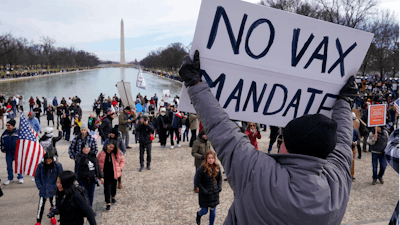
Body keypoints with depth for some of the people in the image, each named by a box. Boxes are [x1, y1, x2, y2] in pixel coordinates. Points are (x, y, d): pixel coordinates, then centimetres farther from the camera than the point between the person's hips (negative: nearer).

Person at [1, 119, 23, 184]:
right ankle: (10, 178, 25)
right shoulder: (5, 133, 5)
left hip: (16, 152, -4)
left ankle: (20, 177, 19)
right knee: (9, 166, 11)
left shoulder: (17, 132, -6)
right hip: (8, 153, 4)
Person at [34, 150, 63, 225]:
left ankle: (52, 216, 41)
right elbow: (37, 177, 0)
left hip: (53, 190, 0)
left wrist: (54, 187, -12)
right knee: (41, 205, 2)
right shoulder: (40, 165, -10)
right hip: (43, 190, 0)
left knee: (53, 204, 17)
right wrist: (40, 187, -7)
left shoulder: (58, 165, -13)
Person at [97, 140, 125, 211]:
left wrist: (120, 168, -1)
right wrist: (99, 171, 3)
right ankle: (108, 203, 4)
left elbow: (122, 160, 8)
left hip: (114, 174, 2)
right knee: (107, 188, -4)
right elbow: (97, 162, 8)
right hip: (106, 175, -2)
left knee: (114, 186, 19)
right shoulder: (102, 153, -6)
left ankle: (113, 197, 46)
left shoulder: (117, 153, -5)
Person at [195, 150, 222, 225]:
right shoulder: (202, 169, -17)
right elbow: (198, 182, -12)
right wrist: (204, 191, -16)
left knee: (213, 212, 10)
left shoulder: (217, 168, -2)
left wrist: (219, 187, -1)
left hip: (215, 193, 4)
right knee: (204, 211, 10)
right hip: (205, 194, -4)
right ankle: (198, 214, 45)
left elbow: (220, 178, 13)